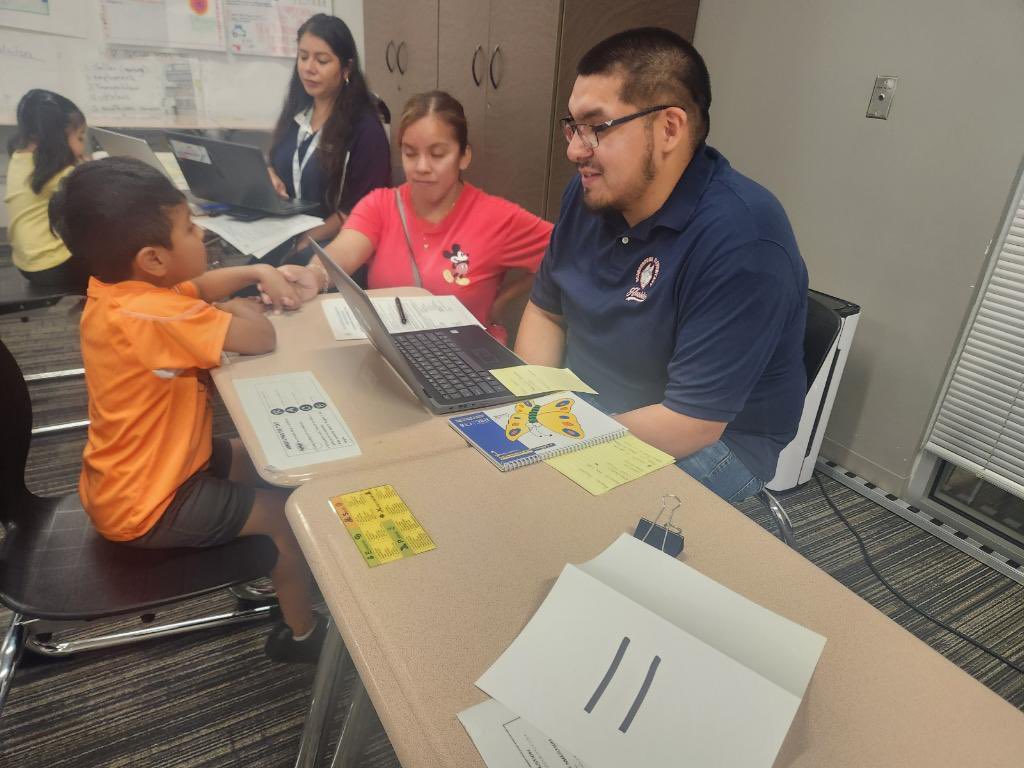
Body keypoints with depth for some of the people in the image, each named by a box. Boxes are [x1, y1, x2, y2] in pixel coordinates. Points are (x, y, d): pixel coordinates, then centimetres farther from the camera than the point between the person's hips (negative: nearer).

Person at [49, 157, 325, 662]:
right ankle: (300, 633, 18)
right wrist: (239, 308, -14)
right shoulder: (152, 316, -35)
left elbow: (198, 285, 13)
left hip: (133, 473, 10)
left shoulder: (118, 290, -3)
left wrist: (259, 273, -3)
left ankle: (273, 567, 38)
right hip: (145, 507, -9)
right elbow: (261, 337, -36)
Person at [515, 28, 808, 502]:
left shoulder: (740, 244, -28)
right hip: (588, 404, 7)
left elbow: (688, 425, -28)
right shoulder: (590, 194, -4)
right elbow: (546, 310, 6)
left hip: (715, 440, -6)